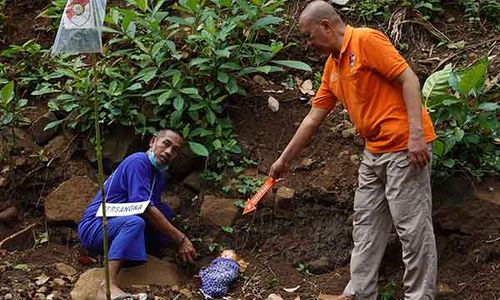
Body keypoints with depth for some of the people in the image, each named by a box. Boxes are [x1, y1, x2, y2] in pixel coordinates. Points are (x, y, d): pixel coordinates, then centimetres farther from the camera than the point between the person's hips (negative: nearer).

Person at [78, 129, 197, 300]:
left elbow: (154, 209, 6)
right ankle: (109, 286, -48)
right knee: (134, 222, -36)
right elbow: (143, 208, -23)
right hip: (93, 227, -9)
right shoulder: (138, 161, -15)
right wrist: (180, 238, -22)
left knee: (163, 211, 1)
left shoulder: (159, 175, 14)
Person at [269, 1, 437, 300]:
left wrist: (416, 134, -23)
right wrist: (284, 159, 23)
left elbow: (409, 79, -16)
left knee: (412, 226, -3)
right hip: (375, 151, 9)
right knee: (366, 224, 13)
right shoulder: (332, 67, 15)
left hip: (404, 146, -9)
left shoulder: (366, 40, -11)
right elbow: (313, 118, 20)